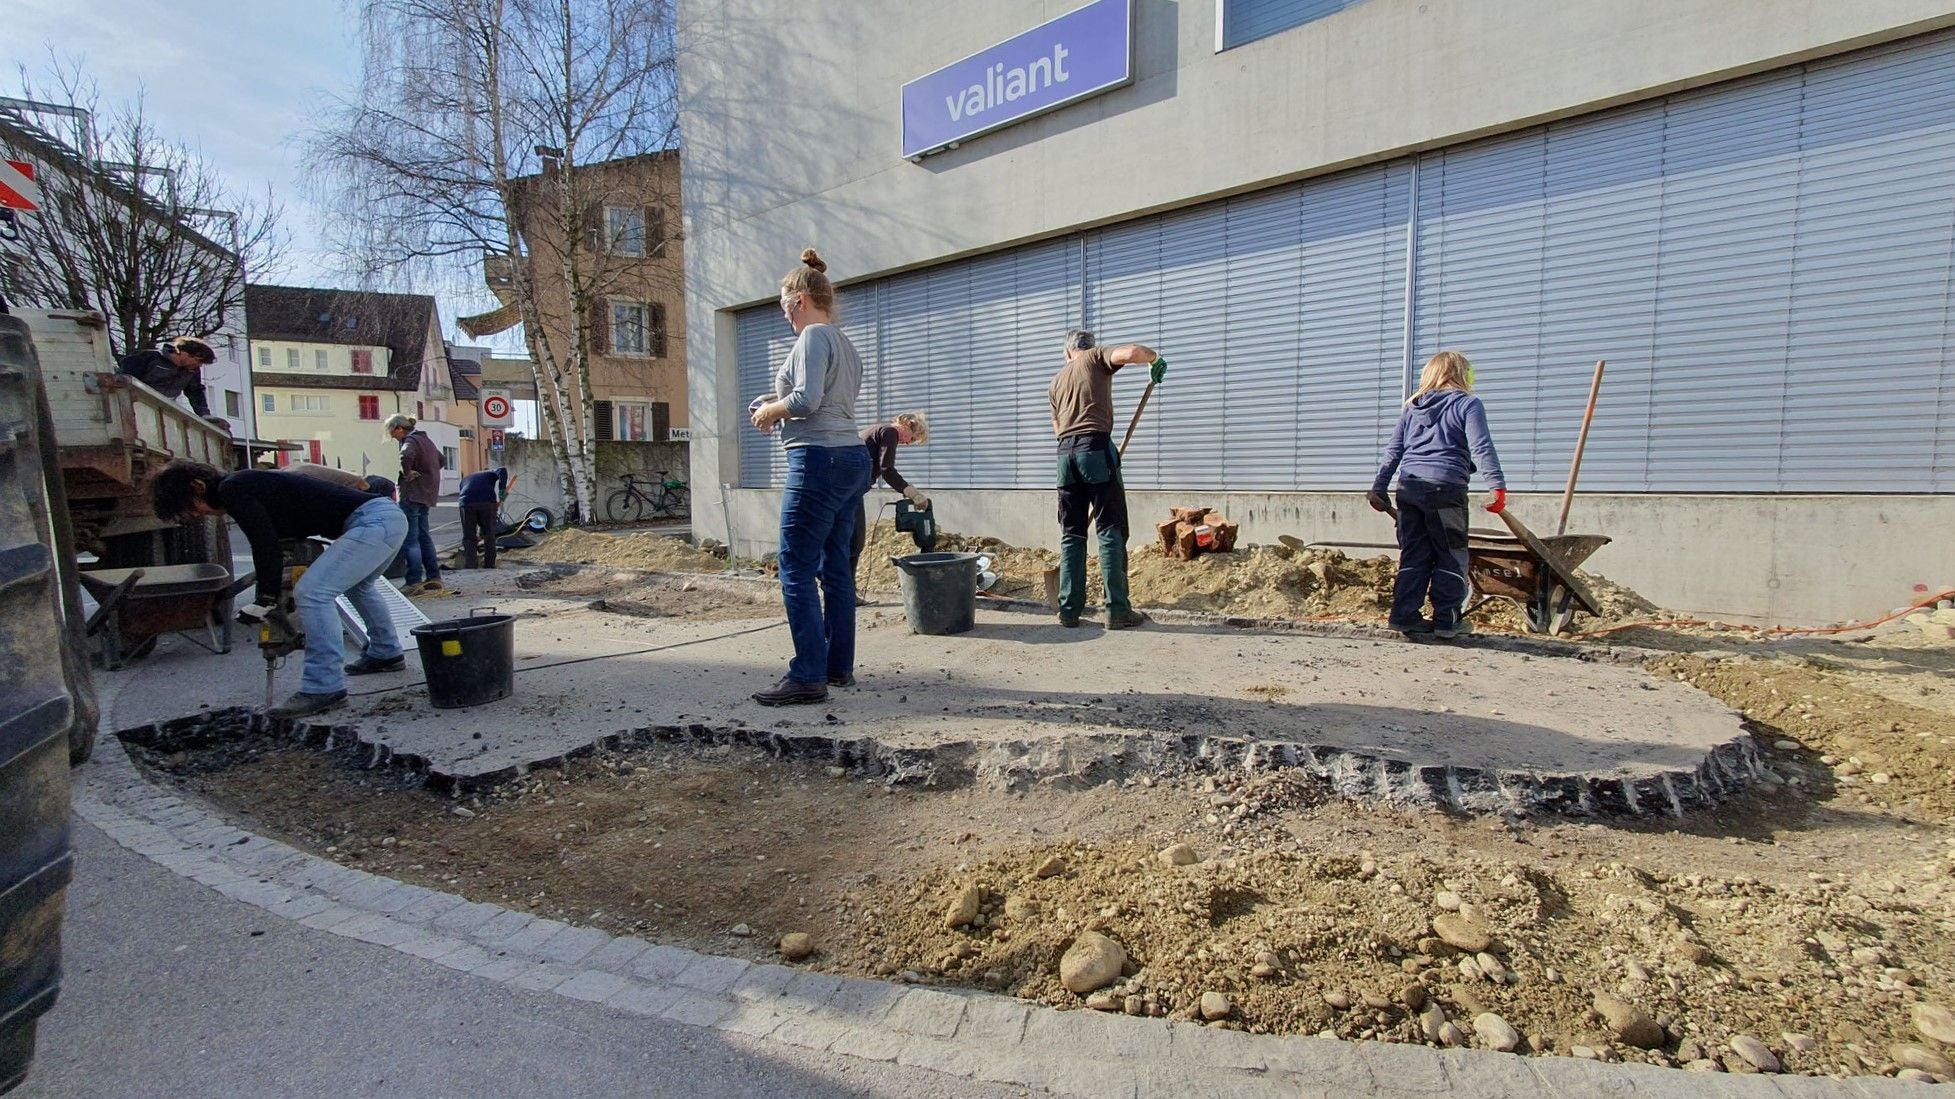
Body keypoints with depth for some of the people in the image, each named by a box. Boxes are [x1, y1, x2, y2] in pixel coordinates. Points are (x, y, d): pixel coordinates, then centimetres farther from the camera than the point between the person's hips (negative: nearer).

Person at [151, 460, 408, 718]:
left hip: (373, 521, -11)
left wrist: (266, 600, -3)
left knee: (312, 593, -14)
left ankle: (324, 689, -10)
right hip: (389, 515, 11)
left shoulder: (232, 489, -3)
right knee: (356, 585, 33)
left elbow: (265, 545, -11)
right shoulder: (250, 485, 26)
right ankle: (385, 654, 43)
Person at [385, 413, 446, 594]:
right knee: (423, 536, 15)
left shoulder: (410, 441, -13)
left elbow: (406, 456, -36)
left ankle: (414, 582, -7)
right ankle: (434, 577, 17)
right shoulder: (425, 439, 16)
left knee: (411, 538, -7)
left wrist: (406, 474, -20)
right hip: (426, 494, 9)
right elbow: (440, 459, 32)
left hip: (413, 494, -9)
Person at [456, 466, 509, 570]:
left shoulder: (465, 479, 37)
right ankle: (489, 567, 15)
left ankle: (468, 568, 2)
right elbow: (502, 471, 4)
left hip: (467, 503, 2)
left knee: (468, 538, 10)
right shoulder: (491, 473, 30)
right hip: (488, 502, -2)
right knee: (489, 537, 12)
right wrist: (502, 495, -3)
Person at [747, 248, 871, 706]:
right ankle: (839, 666, 17)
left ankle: (807, 676, -7)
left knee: (797, 569, -7)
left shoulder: (814, 337, -7)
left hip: (819, 459, -10)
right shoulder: (845, 343, 21)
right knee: (836, 568, 11)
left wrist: (772, 409, -2)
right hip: (852, 458, 10)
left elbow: (808, 398, -19)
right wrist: (783, 407, 14)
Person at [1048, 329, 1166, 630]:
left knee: (1071, 534, 9)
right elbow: (1131, 352, -9)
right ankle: (1117, 610, -5)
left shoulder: (1055, 382, 26)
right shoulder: (1097, 357, 10)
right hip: (1096, 448, -5)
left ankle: (1069, 610, 7)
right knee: (1110, 530, -3)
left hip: (1065, 453, 5)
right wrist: (1155, 359, 10)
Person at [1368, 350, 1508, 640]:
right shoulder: (1468, 404, 4)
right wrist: (1497, 486, -12)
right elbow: (1481, 448, -8)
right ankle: (1447, 619, 4)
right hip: (1445, 487, -5)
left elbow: (1393, 452, 17)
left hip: (1408, 486, 5)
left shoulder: (1412, 408, 19)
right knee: (1452, 555, 5)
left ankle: (1405, 616, 7)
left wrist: (1378, 487, 18)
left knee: (1413, 555, 9)